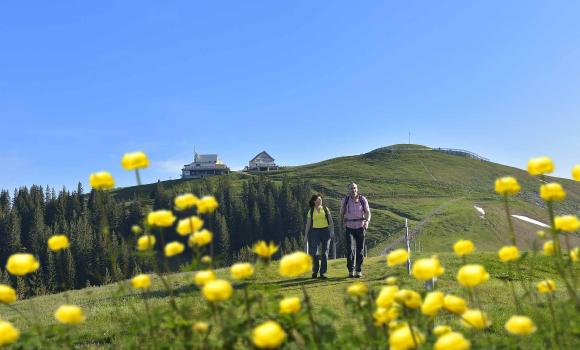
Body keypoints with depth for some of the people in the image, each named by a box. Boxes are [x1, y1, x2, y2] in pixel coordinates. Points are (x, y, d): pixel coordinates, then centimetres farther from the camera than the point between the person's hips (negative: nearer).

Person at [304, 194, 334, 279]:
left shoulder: (325, 209, 8)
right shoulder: (311, 211, 7)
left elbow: (331, 221, 5)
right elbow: (308, 224, 7)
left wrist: (332, 231, -7)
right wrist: (306, 235, 1)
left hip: (325, 231, 1)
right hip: (315, 231, -1)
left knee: (324, 252, -2)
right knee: (314, 252, -9)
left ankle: (322, 273, 3)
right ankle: (315, 271, 10)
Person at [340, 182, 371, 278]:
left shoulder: (363, 199, -5)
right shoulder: (345, 201, -4)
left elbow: (368, 212, -9)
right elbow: (342, 213, 12)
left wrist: (367, 222, -26)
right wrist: (344, 223, 9)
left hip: (360, 227, 1)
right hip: (349, 228, -1)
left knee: (360, 250, 6)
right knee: (350, 249, -13)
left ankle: (359, 271, 17)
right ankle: (351, 271, -9)